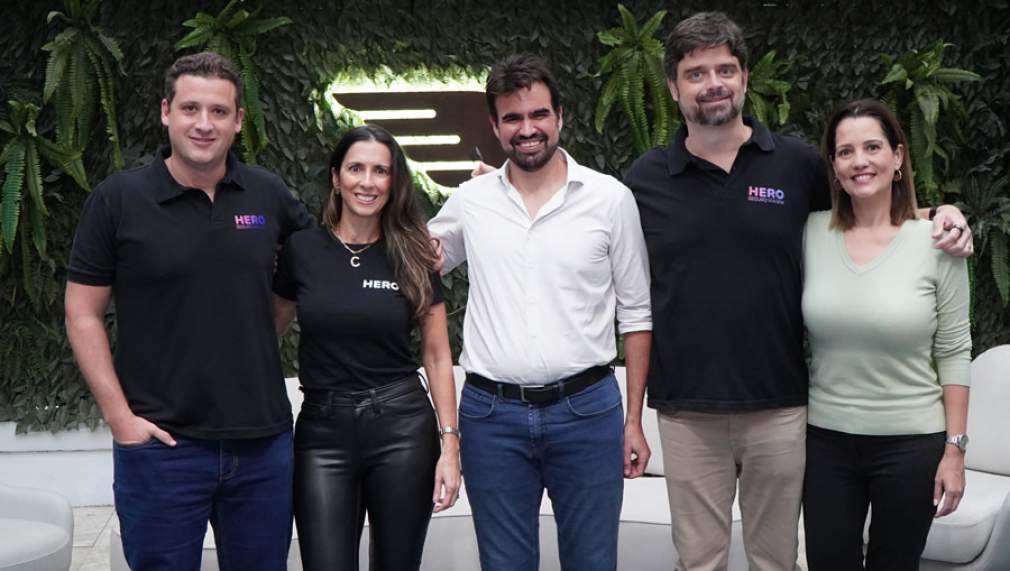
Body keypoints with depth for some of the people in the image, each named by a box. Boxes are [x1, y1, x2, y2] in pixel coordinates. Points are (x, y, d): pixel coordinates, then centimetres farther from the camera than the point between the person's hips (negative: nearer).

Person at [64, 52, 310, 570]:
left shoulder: (268, 193, 4)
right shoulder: (117, 200, -4)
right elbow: (83, 314, -3)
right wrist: (120, 417, -9)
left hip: (263, 442, 3)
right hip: (162, 444, -3)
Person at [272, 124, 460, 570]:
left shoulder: (413, 255, 1)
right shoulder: (301, 249, 0)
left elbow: (437, 356, 4)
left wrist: (450, 442, -2)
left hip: (402, 428, 0)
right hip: (322, 431, 0)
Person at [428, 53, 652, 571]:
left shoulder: (611, 198, -1)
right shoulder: (470, 201, 4)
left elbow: (636, 314, 3)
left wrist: (634, 419, 1)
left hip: (586, 410, -1)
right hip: (491, 415, 2)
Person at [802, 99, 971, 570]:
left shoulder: (936, 242, -8)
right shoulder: (810, 234, -3)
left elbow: (954, 353, -4)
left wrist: (955, 448, -5)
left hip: (911, 442, -2)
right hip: (825, 438, 2)